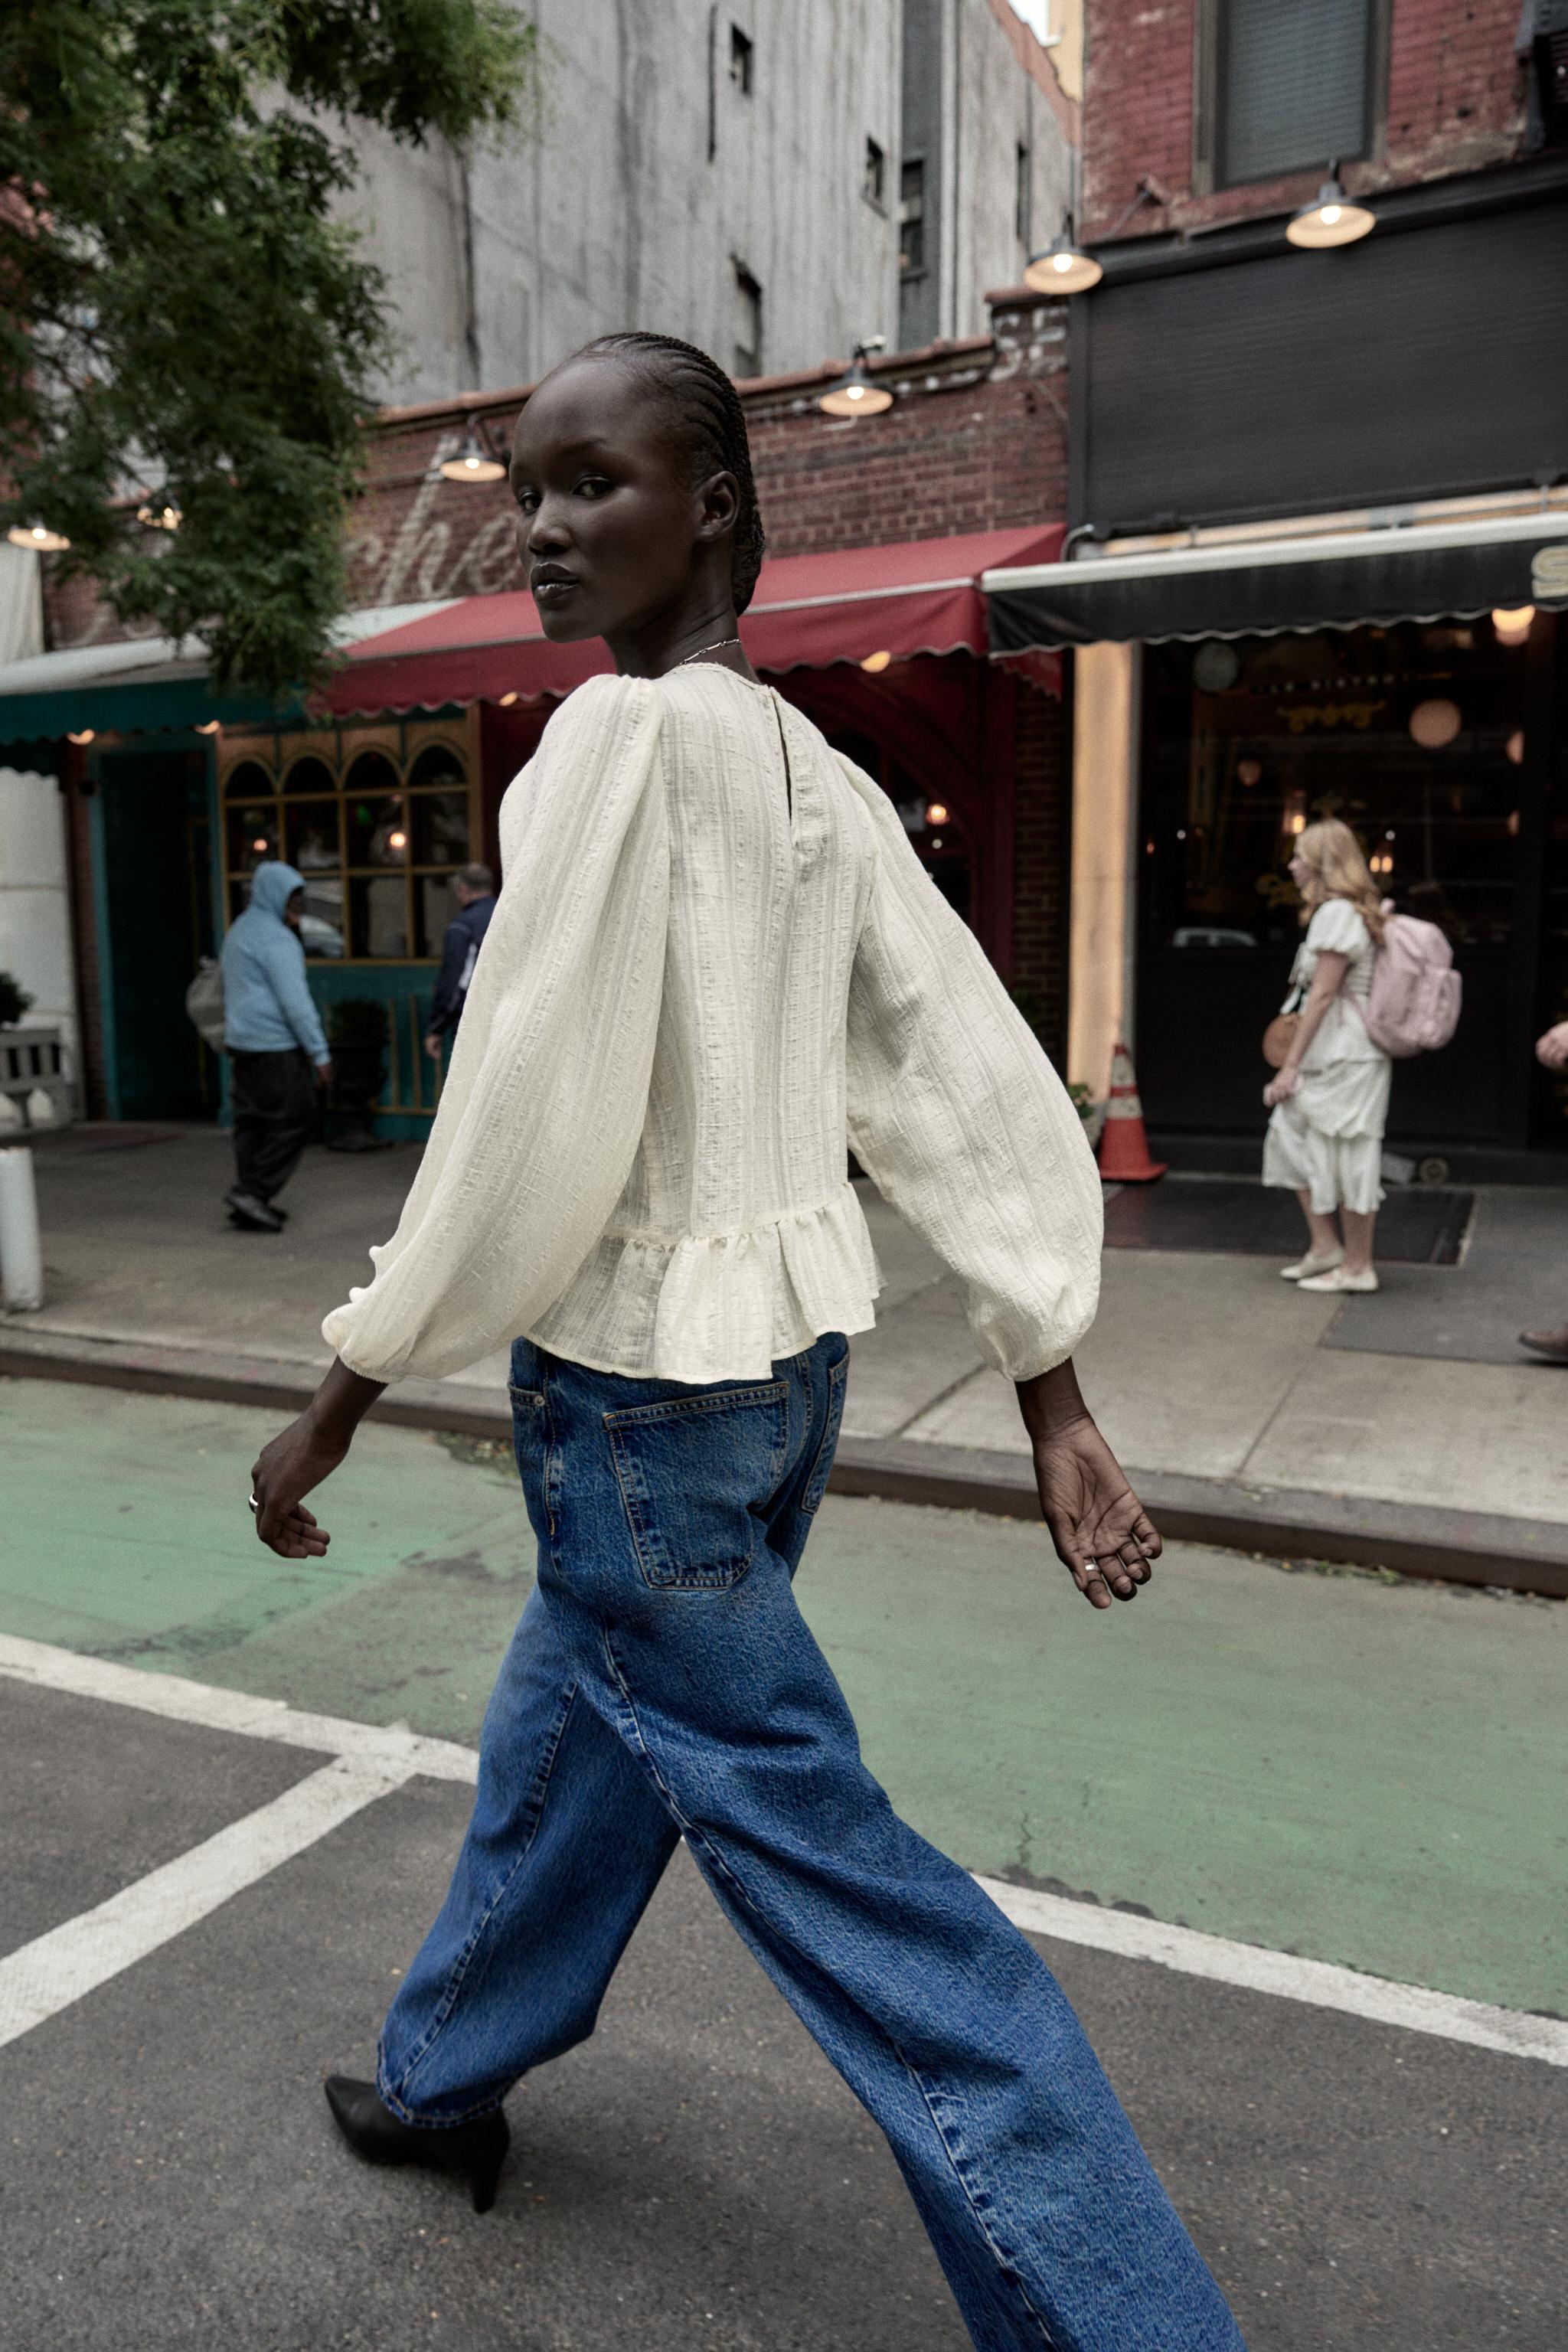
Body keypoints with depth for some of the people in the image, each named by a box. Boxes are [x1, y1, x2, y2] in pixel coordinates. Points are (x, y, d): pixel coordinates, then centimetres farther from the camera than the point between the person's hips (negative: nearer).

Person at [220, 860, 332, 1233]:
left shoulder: (239, 931, 18)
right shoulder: (276, 938, -13)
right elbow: (295, 1001, -19)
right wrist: (319, 1052, -16)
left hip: (242, 1044, 10)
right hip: (276, 1047, -9)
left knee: (253, 1122, 9)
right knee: (295, 1121, -4)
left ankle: (251, 1204, 10)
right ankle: (252, 1191, -7)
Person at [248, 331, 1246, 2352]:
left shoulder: (626, 733, -15)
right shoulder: (821, 778, 8)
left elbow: (532, 1118, -19)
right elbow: (980, 1098, 3)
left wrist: (339, 1398, -8)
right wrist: (1058, 1410, 5)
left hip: (640, 1373, -9)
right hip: (790, 1349, 9)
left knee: (805, 1840, 2)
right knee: (562, 1723, 25)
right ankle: (443, 2080, 49)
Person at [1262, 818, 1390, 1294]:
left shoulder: (1337, 912, -14)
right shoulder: (1353, 911, 17)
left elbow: (1323, 994, -18)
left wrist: (1291, 1066, -18)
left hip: (1346, 1056, -10)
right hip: (1330, 1056, 10)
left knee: (1346, 1156, -3)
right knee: (1292, 1138, 12)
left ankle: (1357, 1267, 6)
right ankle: (1324, 1246, 18)